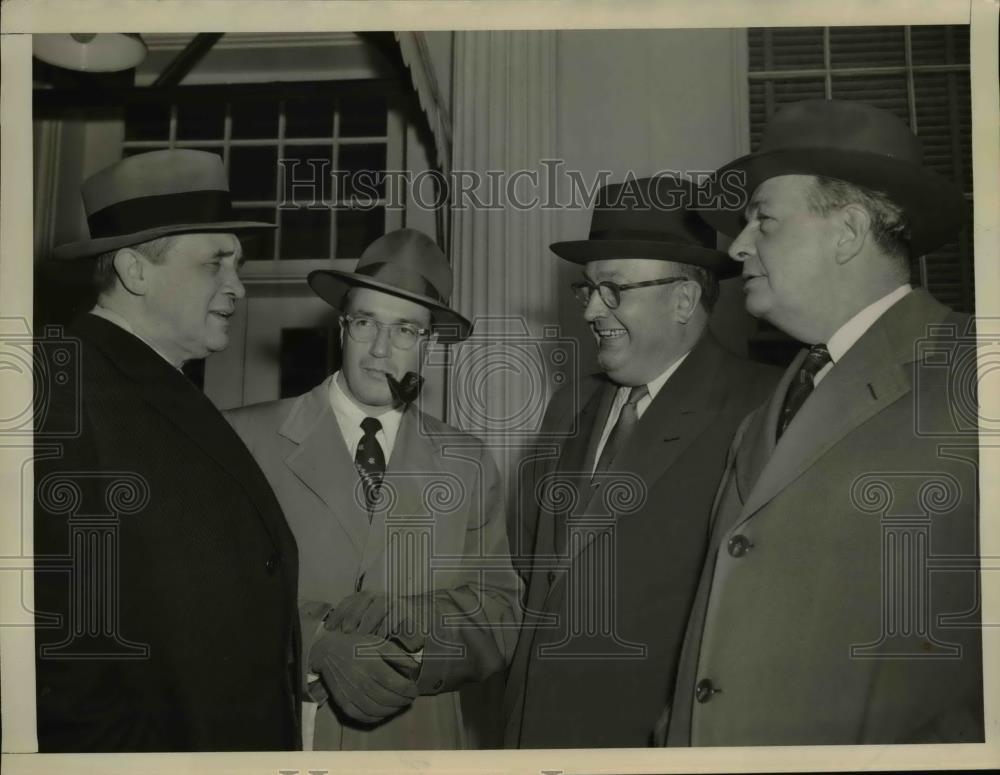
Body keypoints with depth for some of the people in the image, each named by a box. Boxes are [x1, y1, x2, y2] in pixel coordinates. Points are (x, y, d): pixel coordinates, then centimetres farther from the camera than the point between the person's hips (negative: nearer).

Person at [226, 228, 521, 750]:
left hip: (414, 743, 3)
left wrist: (411, 622, -20)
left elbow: (497, 625, -3)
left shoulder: (469, 466, -2)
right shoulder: (245, 439, -10)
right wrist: (318, 648, -23)